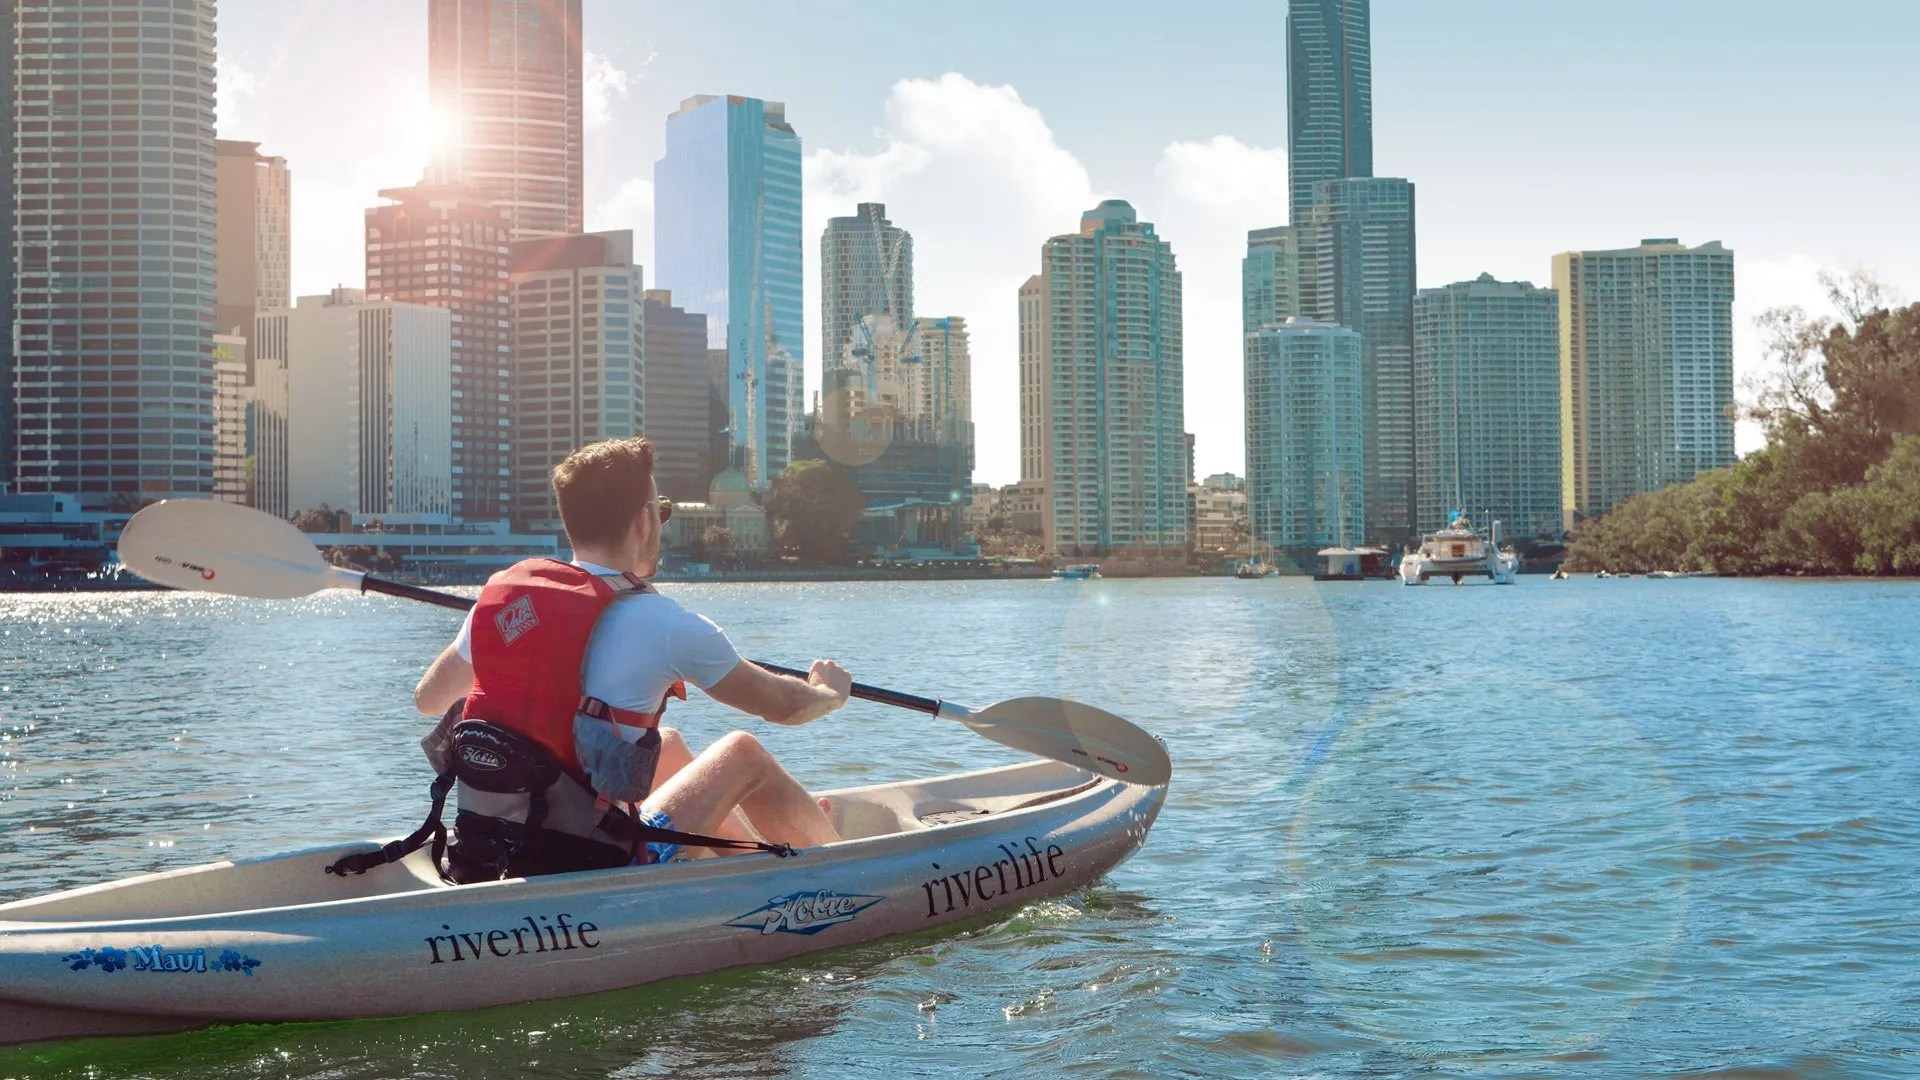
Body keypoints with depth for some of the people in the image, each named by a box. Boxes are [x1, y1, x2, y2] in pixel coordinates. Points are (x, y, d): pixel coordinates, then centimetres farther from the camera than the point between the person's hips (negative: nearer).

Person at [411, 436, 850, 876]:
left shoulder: (499, 595, 0)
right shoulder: (666, 624, -14)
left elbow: (427, 699, 17)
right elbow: (781, 705, 0)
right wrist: (830, 691, 24)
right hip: (592, 869, -6)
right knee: (744, 752, 14)